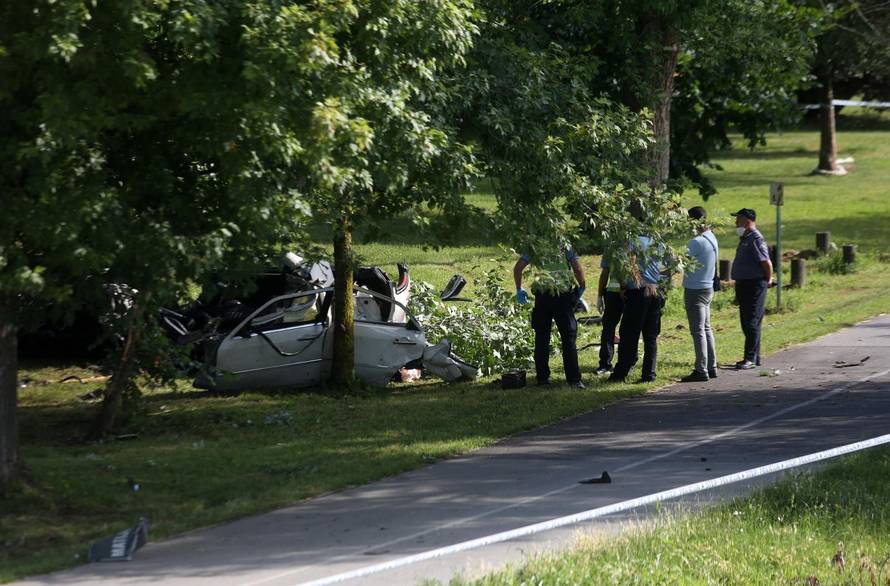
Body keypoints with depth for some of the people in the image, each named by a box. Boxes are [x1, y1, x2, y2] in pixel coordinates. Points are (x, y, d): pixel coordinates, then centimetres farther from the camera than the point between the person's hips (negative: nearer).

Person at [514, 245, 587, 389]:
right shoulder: (565, 246, 6)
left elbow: (517, 268, 7)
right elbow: (578, 268, -4)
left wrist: (519, 289, 19)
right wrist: (582, 287, 11)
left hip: (542, 295, 1)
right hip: (563, 295, -1)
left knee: (542, 339, 11)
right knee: (568, 338, 2)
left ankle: (542, 378, 10)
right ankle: (573, 379, -3)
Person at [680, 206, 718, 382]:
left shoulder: (697, 242, -19)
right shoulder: (712, 238, 9)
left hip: (695, 289, -9)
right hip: (707, 287, 9)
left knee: (698, 331, -6)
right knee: (706, 329, 15)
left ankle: (701, 370, -6)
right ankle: (711, 367, 19)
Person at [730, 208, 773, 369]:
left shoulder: (755, 239, -17)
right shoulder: (745, 238, 14)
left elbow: (766, 262, -20)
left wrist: (768, 280, -8)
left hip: (754, 285, -10)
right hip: (743, 285, 10)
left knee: (752, 323, -9)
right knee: (746, 323, 13)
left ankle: (751, 358, -8)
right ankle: (753, 358, 20)